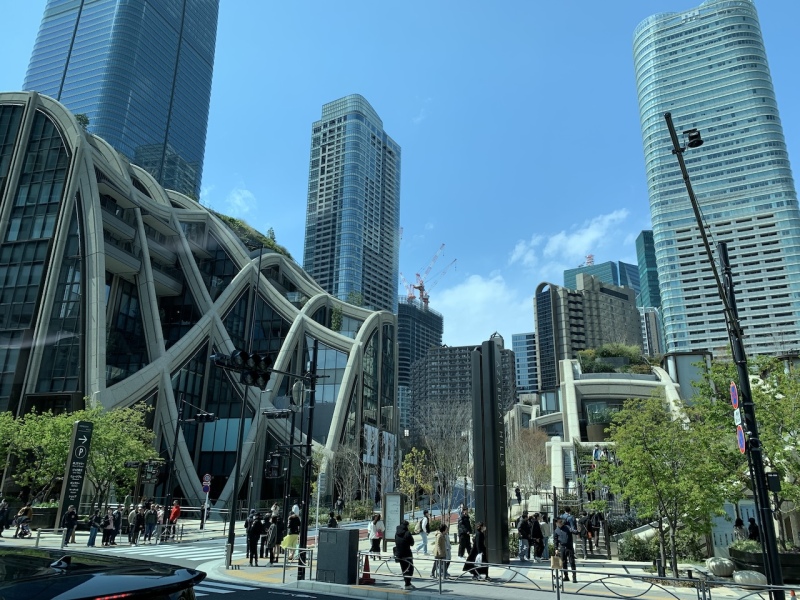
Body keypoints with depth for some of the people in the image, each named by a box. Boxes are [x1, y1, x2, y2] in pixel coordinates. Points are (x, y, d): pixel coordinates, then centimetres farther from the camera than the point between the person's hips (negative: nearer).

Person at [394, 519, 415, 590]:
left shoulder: (396, 533, 3)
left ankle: (408, 583, 25)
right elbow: (412, 543, -8)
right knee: (409, 569, 4)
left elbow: (395, 542, 11)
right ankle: (407, 585, -1)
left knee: (404, 570, 17)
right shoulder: (407, 533, -15)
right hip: (407, 554, -6)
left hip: (398, 554, 6)